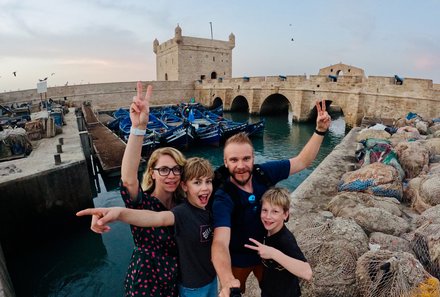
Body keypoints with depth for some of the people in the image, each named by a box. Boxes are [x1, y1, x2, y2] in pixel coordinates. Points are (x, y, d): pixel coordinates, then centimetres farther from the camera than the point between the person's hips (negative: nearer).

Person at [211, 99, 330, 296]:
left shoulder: (265, 172, -21)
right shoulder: (223, 199, -34)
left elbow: (302, 162, -11)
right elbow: (220, 243, -46)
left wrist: (320, 131, -22)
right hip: (237, 259, -3)